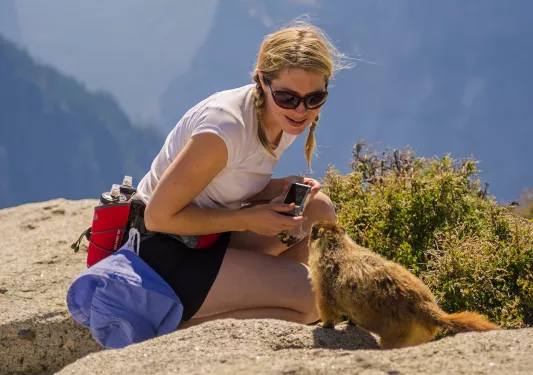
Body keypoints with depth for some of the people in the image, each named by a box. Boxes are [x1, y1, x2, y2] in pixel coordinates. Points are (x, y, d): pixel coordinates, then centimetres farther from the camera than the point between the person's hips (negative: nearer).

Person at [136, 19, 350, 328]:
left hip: (202, 239, 9)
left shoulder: (286, 117, -1)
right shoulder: (227, 127, -27)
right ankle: (180, 328, -9)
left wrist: (277, 190, -10)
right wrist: (248, 220, -21)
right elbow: (159, 216, -22)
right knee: (313, 296, -16)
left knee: (318, 210, 4)